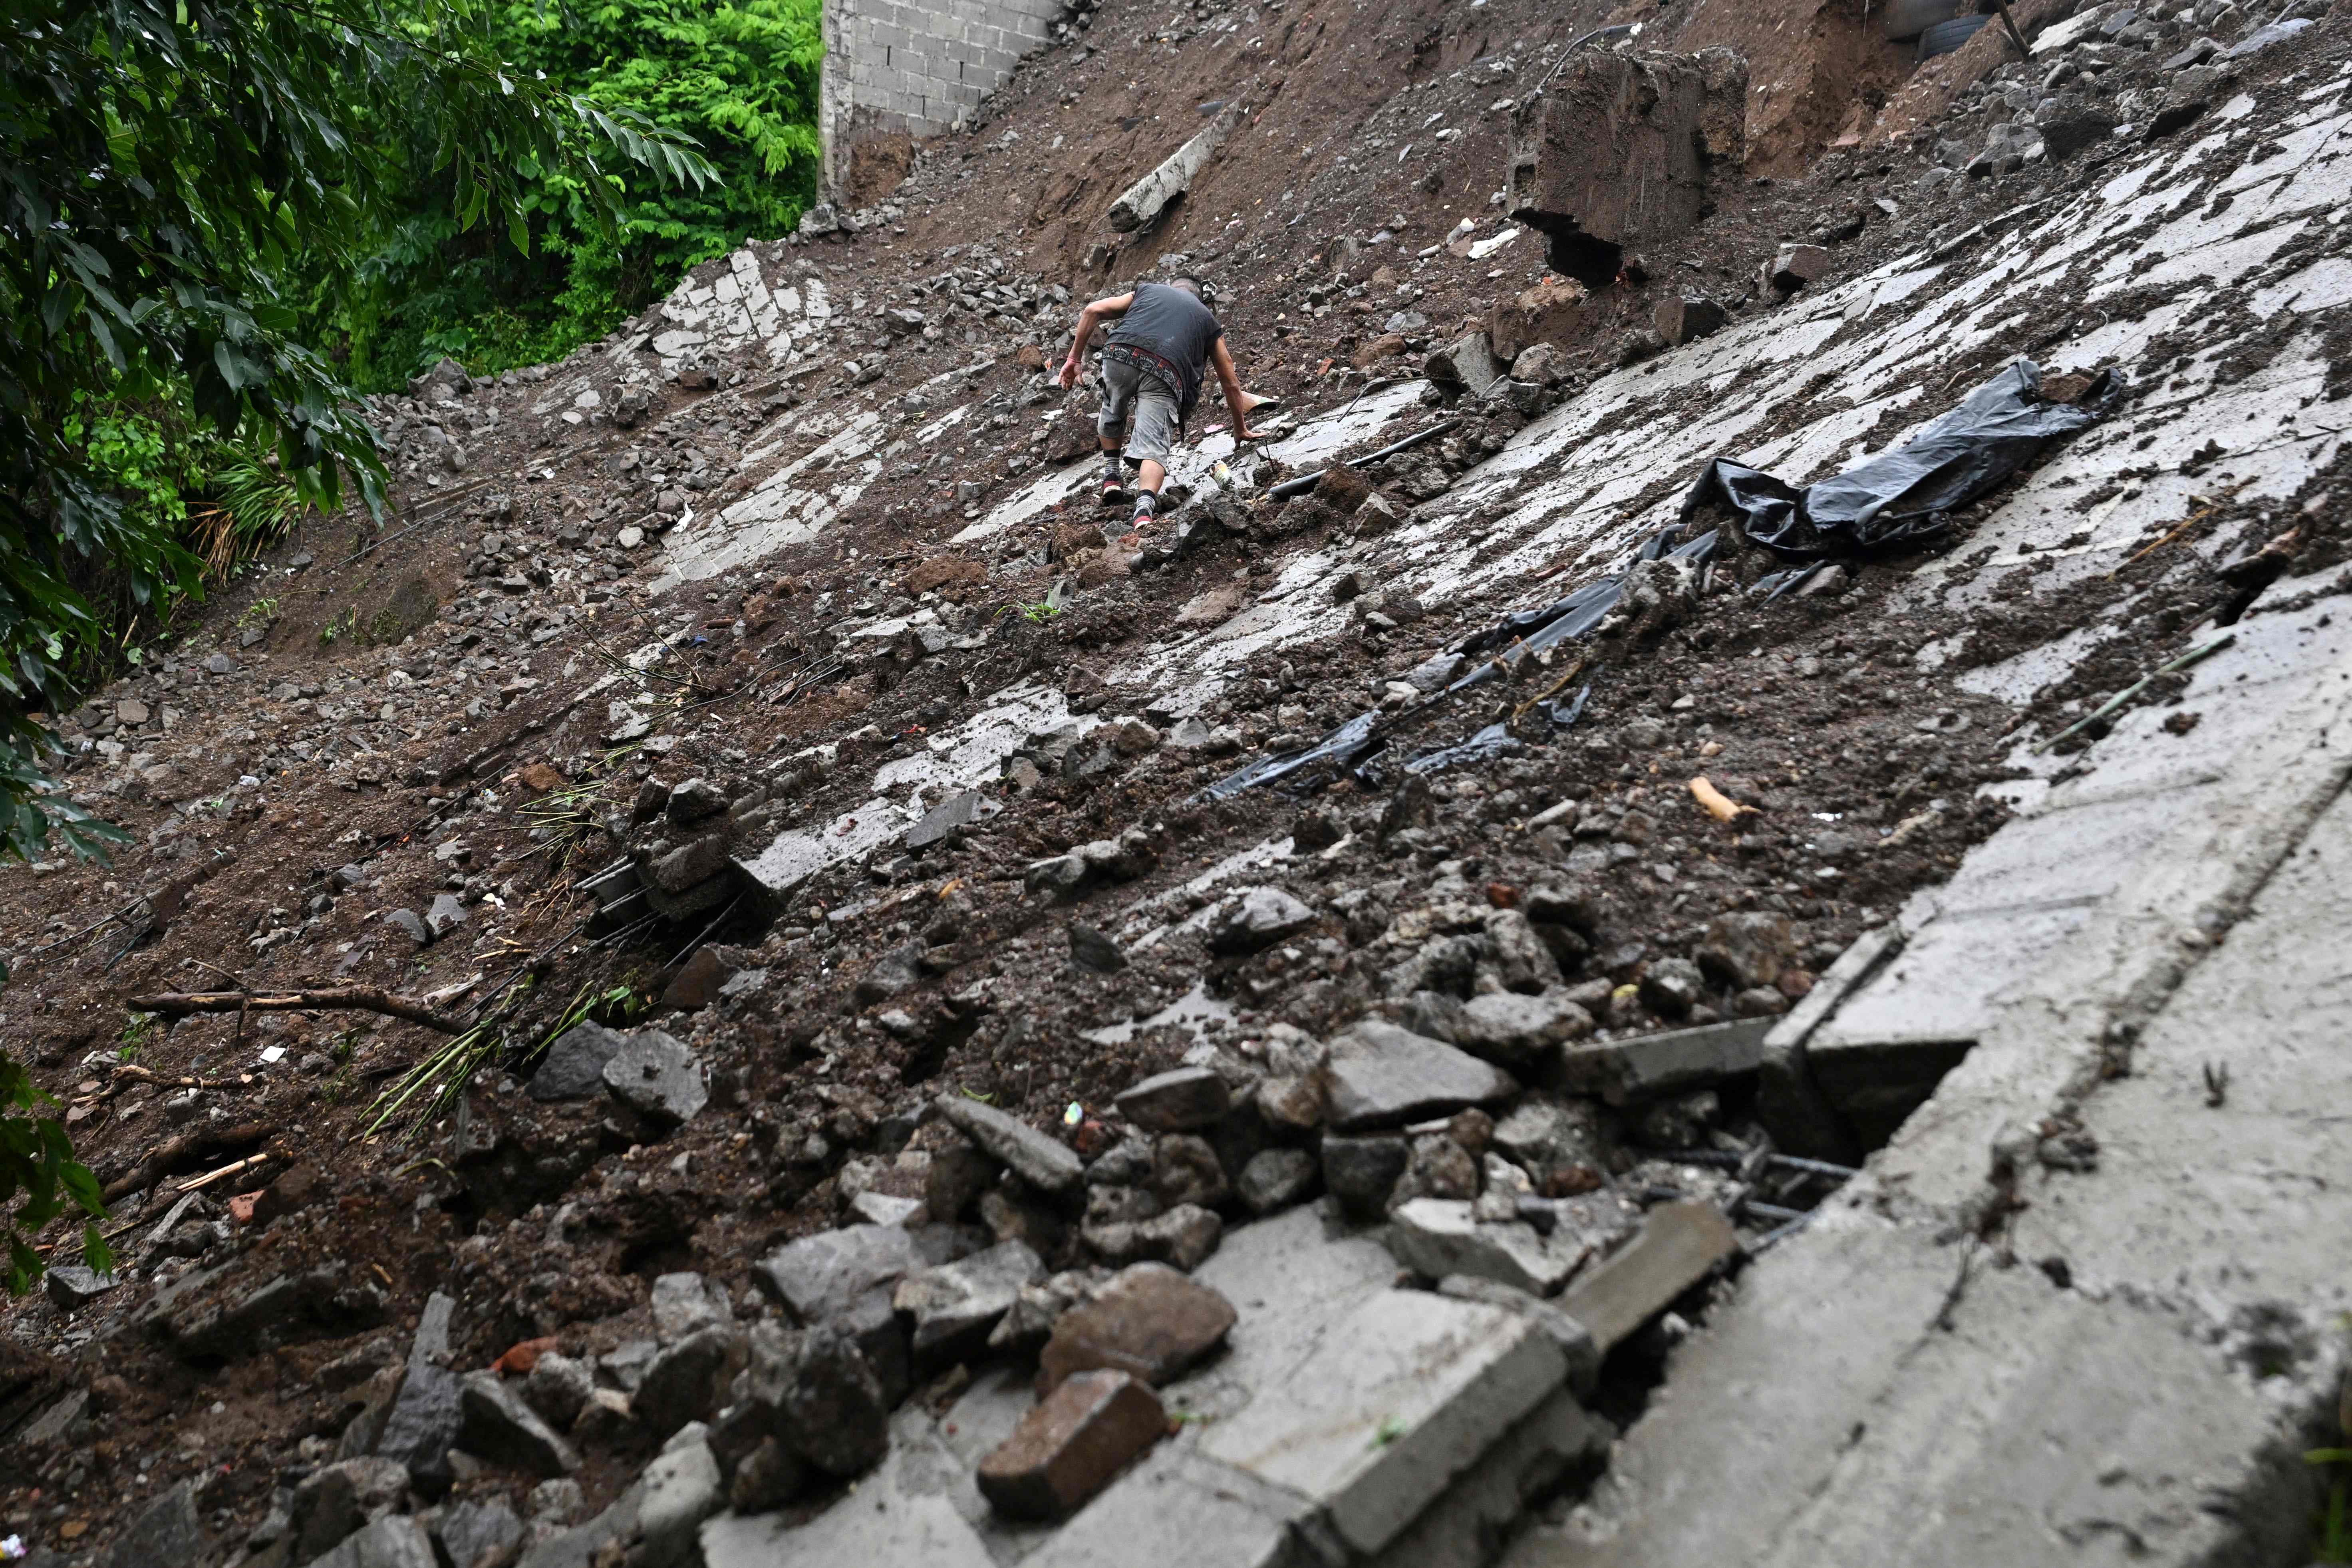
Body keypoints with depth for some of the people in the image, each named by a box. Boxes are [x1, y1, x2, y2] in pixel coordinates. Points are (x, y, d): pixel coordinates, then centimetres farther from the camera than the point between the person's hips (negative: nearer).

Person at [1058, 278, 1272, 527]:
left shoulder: (1147, 289, 34)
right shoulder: (1208, 320, 34)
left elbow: (1093, 311, 19)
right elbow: (1231, 383, 37)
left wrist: (1075, 358, 21)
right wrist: (1240, 429, 48)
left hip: (1122, 355, 1)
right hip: (1165, 374, -1)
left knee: (1112, 413, 32)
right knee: (1153, 448, -9)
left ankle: (1111, 477, 27)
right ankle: (1145, 507, -34)